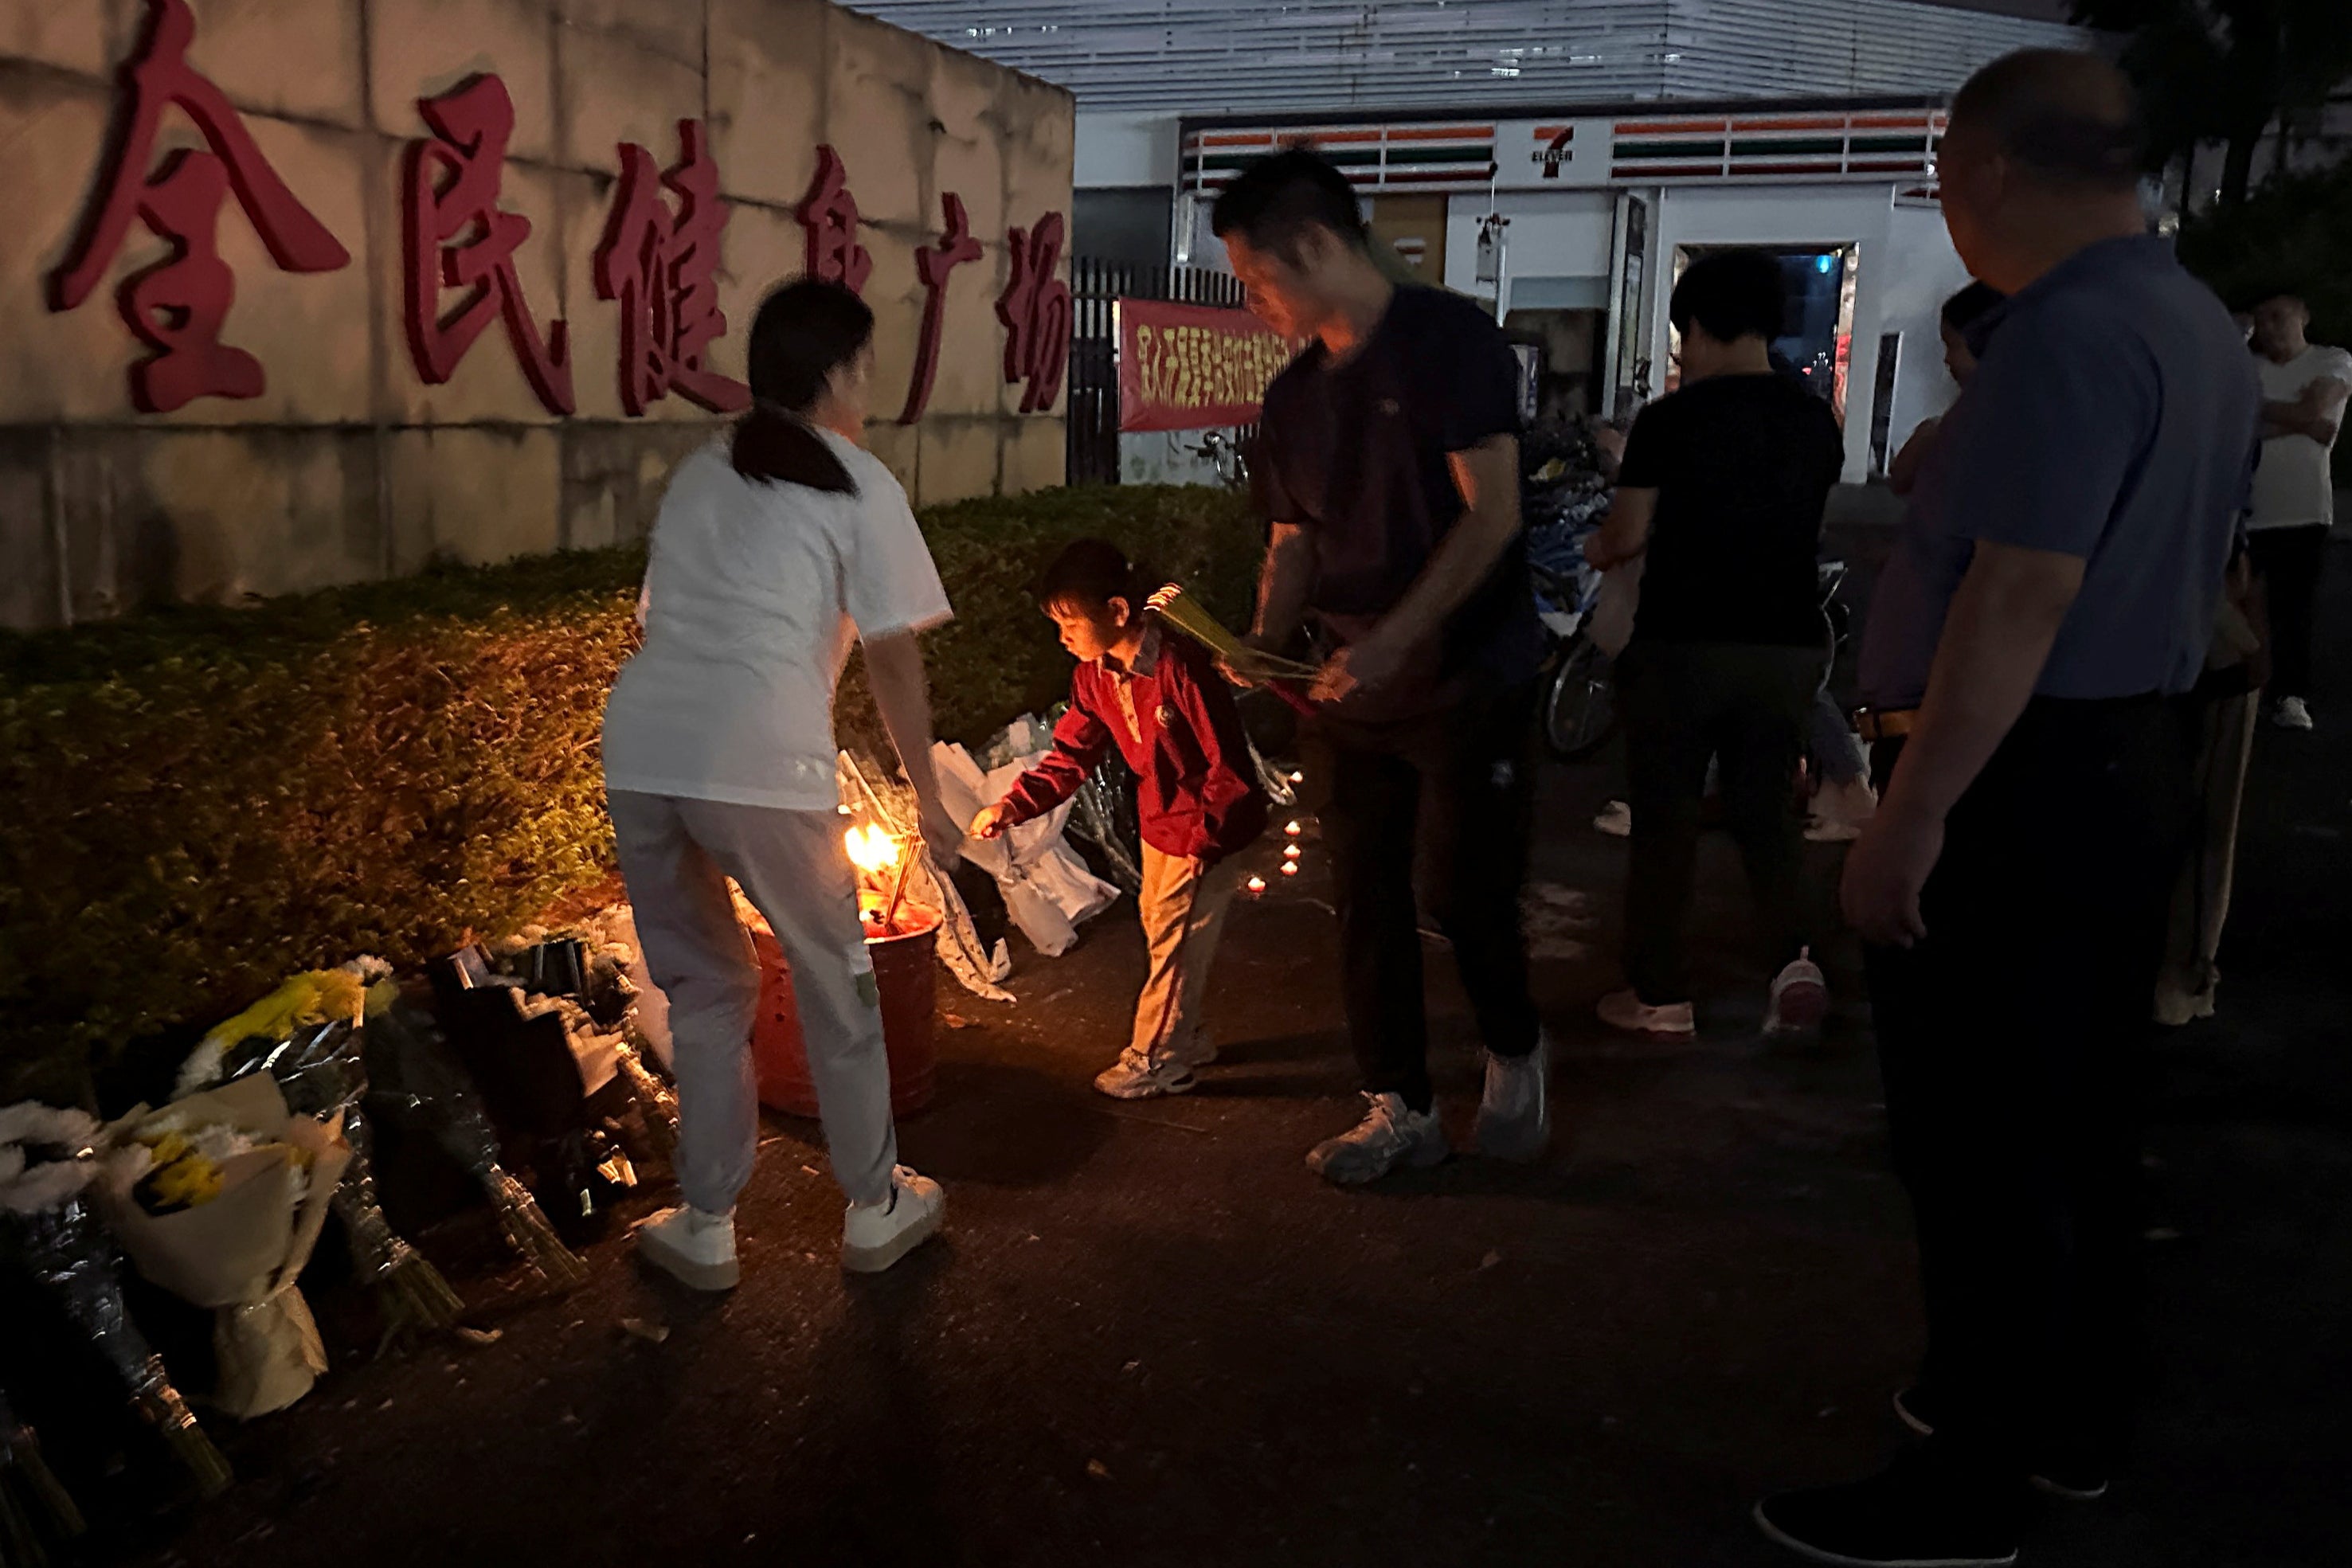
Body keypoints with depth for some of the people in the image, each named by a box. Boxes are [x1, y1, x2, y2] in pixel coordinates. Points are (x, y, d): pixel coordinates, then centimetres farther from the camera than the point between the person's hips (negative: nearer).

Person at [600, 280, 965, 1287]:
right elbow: (893, 656, 4)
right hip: (759, 761, -5)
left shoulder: (697, 476, 24)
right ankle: (875, 1209, 27)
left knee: (703, 988, 19)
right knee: (835, 984, 14)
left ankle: (705, 1228, 26)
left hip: (639, 750, 5)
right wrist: (928, 795, 12)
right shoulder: (857, 486, 7)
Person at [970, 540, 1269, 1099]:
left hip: (1210, 827, -8)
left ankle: (1155, 1060, 16)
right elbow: (1071, 755, 1)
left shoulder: (1180, 667, -29)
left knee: (1174, 939, 1)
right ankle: (1186, 1038, 36)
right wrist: (1012, 806, -11)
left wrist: (1203, 842, -21)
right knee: (1161, 930, 18)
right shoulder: (1094, 676, -4)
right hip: (1159, 823, 8)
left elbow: (1228, 761, -25)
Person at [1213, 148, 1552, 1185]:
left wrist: (1392, 640, -24)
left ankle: (1513, 1055, 29)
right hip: (1354, 691, 6)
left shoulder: (1448, 339, -11)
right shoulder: (1295, 396, 9)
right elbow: (1294, 543, 12)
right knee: (1365, 896, 6)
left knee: (1468, 891, 1)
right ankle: (1399, 1110, 19)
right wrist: (1266, 642, -8)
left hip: (1469, 680, -6)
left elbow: (1492, 514, -17)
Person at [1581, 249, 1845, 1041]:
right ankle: (1791, 958, -1)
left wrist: (1598, 551, 14)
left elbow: (1629, 536, -7)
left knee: (1666, 818, 7)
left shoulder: (1671, 419, -10)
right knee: (1765, 806, 16)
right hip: (1787, 644, 4)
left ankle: (1661, 994, 12)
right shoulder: (1816, 420, 5)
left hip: (1685, 643, -4)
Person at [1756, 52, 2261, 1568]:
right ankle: (2074, 1418, 34)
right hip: (2136, 763, 10)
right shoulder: (2204, 328, 13)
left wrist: (1911, 818, -25)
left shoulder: (2070, 333, -19)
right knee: (2084, 1116, 19)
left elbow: (2022, 595, -26)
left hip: (2017, 780, -10)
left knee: (1981, 1146, -1)